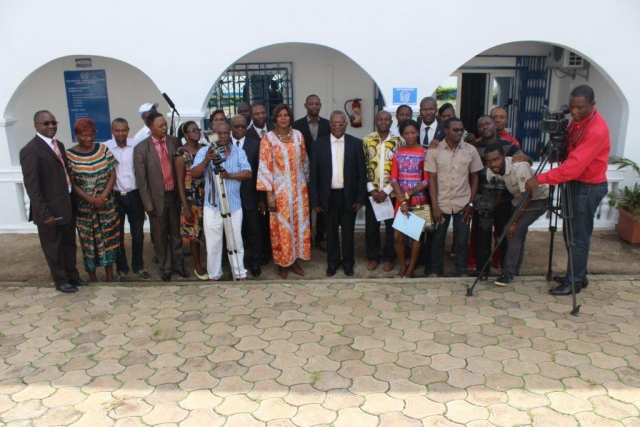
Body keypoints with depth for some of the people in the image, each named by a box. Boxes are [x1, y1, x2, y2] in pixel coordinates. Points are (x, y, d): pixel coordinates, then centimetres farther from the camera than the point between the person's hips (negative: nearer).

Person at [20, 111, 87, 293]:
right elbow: (32, 186, -18)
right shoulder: (30, 150, -16)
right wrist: (44, 213, -20)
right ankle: (61, 280, 26)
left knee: (69, 244, 20)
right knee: (53, 248, 11)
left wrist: (73, 200, 6)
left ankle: (72, 275, 36)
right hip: (50, 210, -7)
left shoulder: (59, 145, 9)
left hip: (68, 205, 7)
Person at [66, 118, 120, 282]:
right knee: (88, 240, 8)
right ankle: (92, 277, 23)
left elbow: (112, 175, -1)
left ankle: (110, 276, 22)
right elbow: (71, 184, -7)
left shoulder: (103, 149, 0)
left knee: (108, 238, 9)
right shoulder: (69, 155, -7)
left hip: (106, 204, 2)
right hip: (84, 206, -2)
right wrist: (91, 200, -16)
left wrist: (103, 196, -15)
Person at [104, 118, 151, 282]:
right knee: (117, 236, 11)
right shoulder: (105, 147, -8)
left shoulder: (137, 146, -5)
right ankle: (121, 270, 25)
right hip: (115, 196, 0)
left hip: (135, 195, 1)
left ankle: (138, 267, 28)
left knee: (138, 234, 12)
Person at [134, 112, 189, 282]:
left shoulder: (175, 142, 0)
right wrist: (148, 204, -10)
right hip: (157, 197, -2)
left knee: (176, 232, 14)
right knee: (160, 235, 12)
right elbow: (141, 179, -8)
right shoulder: (141, 148, -9)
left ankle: (177, 263, 30)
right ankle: (165, 267, 28)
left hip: (175, 195, 2)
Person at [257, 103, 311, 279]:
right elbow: (265, 167, -10)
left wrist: (306, 184, 10)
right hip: (280, 190, -4)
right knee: (281, 226, 4)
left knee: (299, 223, 10)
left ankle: (295, 260, 25)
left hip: (299, 188, 4)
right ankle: (282, 263, 19)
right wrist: (269, 194, -14)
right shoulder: (268, 138, -7)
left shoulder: (298, 135, 4)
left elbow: (304, 161, 12)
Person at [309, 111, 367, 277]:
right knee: (331, 231, 12)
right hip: (329, 195, 0)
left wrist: (361, 198, -5)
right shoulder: (319, 144, -3)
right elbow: (314, 174, -2)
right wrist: (315, 200, -4)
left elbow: (362, 173, -1)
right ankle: (332, 262, 28)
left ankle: (348, 262, 28)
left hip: (349, 195, 0)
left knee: (348, 231, 12)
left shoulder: (356, 143, -3)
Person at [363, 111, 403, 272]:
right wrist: (371, 188, -8)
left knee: (391, 226, 9)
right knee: (371, 226, 8)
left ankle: (389, 258, 25)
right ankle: (373, 257, 24)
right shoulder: (367, 140, 1)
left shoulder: (398, 141, -3)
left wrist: (386, 190, -12)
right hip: (372, 191, 1)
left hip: (391, 192, -1)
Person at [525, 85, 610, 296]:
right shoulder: (577, 121, 5)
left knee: (578, 237, 0)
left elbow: (574, 165, -30)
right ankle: (578, 275, 30)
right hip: (576, 184, 9)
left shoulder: (596, 130, -24)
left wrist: (540, 179, -31)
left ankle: (574, 282, 13)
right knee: (571, 233, 16)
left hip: (589, 187, -9)